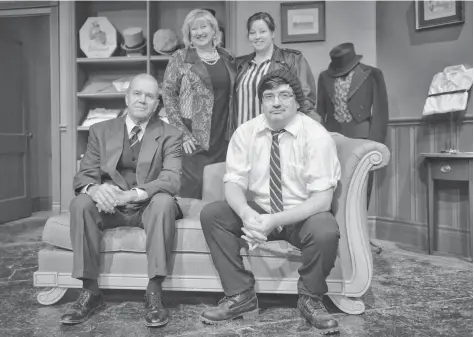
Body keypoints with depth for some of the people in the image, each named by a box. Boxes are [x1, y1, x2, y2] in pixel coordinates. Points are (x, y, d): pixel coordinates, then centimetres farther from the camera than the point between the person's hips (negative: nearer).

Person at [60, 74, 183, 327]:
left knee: (164, 201, -33)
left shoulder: (170, 136, 0)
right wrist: (94, 189, -25)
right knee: (80, 203, -26)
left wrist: (134, 194, -33)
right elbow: (84, 175, 1)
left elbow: (171, 179, -14)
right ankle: (90, 291, -18)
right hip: (109, 207, 2)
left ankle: (154, 292, -28)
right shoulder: (101, 131, 7)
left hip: (149, 207, -2)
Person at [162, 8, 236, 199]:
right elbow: (168, 94, -5)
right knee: (192, 190, -3)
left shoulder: (227, 58, 12)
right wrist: (182, 132, -12)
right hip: (194, 137, -4)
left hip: (223, 137, 4)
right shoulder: (180, 58, -1)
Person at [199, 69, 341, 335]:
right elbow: (234, 183, -9)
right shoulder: (246, 132, -5)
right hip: (261, 213, 4)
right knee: (211, 214, -17)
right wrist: (247, 214, -33)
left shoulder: (316, 135, -16)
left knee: (325, 231, -35)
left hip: (304, 216, -3)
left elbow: (322, 198, -21)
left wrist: (275, 220, -34)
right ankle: (241, 296, -6)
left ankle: (311, 299, -4)